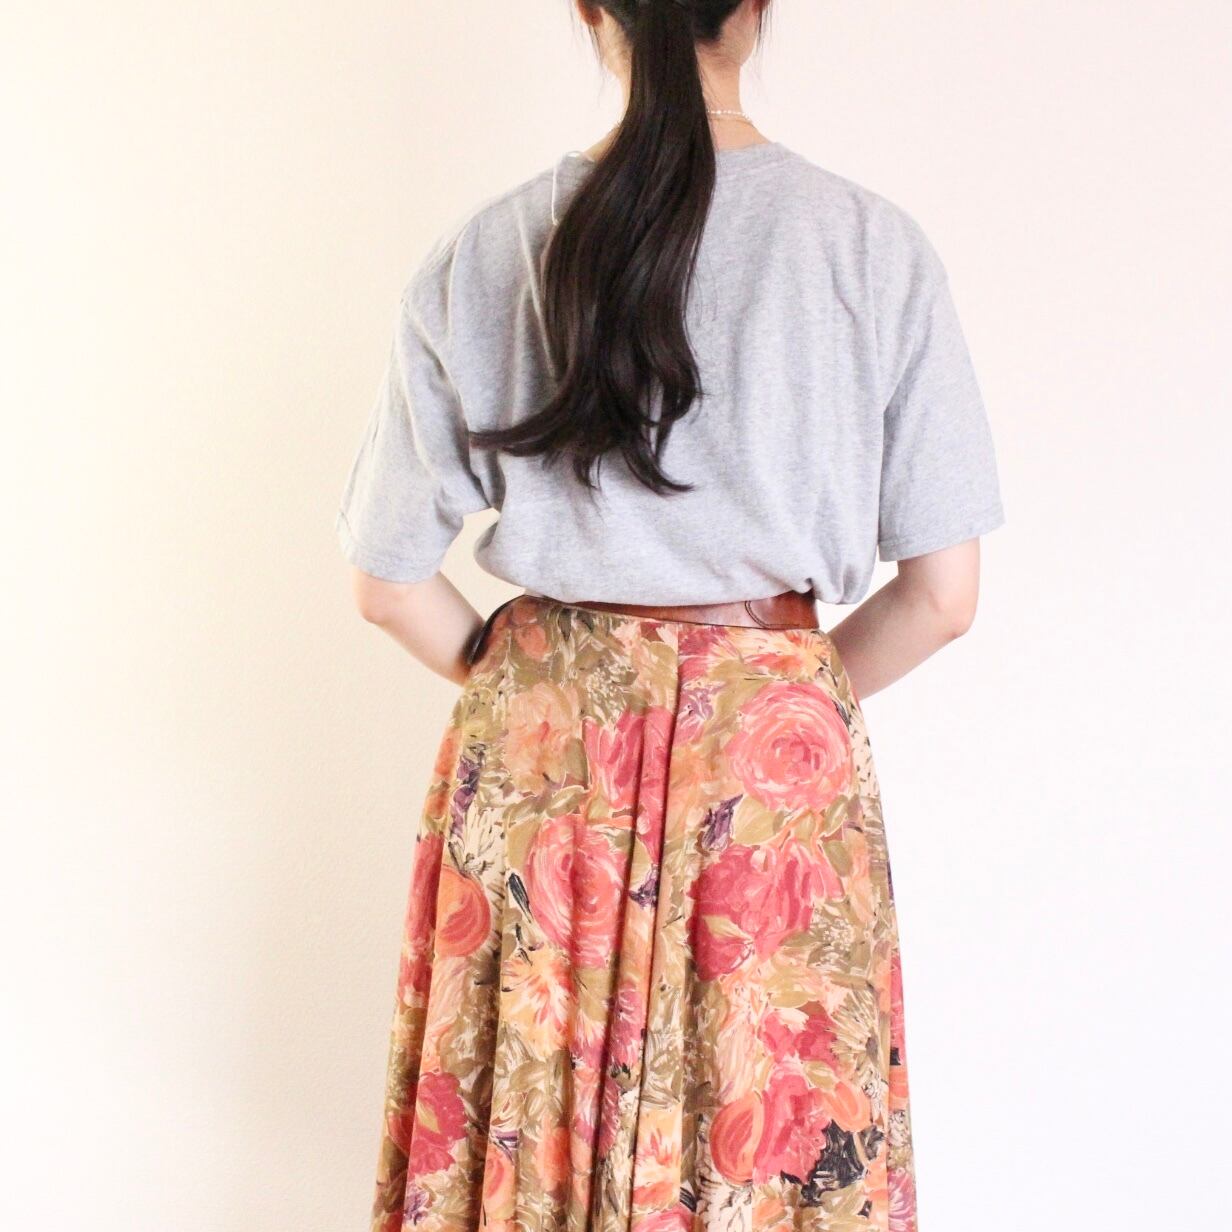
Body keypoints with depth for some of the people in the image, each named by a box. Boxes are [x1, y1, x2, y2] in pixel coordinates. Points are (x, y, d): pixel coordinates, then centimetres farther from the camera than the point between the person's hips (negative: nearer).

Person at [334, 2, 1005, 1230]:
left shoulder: (478, 255, -3)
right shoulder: (872, 242, -6)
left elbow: (389, 584, 1)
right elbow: (942, 593, -5)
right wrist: (802, 691, 11)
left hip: (536, 758, 2)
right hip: (774, 764, -1)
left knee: (526, 1134, 15)